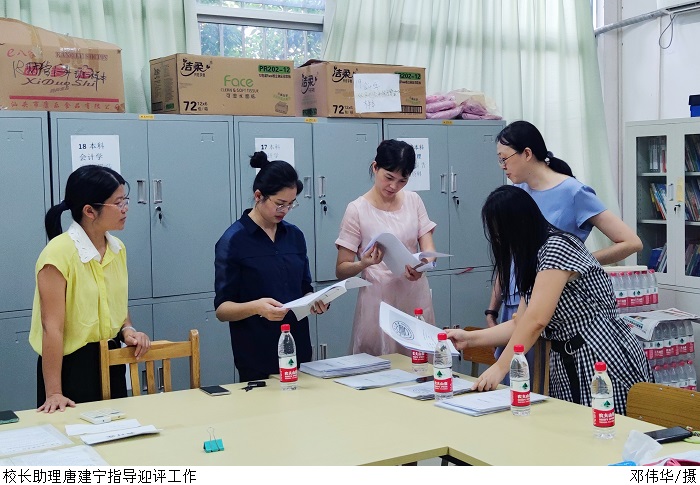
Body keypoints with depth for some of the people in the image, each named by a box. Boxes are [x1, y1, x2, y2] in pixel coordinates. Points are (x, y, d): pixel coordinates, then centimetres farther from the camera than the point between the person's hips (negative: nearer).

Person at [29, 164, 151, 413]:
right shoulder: (59, 254, -18)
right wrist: (54, 393, -22)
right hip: (71, 364, -7)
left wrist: (127, 330, -4)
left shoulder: (117, 248, 4)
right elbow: (52, 327, -20)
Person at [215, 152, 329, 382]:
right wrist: (256, 307, -27)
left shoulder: (294, 235, 7)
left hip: (299, 349, 5)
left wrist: (314, 301, -5)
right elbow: (221, 309, -9)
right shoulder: (233, 241, -8)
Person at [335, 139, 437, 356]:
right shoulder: (357, 210, -5)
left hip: (416, 299, 4)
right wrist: (364, 263, -25)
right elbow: (341, 270, -4)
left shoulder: (413, 201, 7)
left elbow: (428, 248, 2)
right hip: (379, 302, -3)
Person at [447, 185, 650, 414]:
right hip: (568, 366, 9)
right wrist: (470, 339, 7)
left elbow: (536, 321, -21)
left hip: (606, 362, -9)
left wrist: (499, 368, -19)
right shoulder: (532, 259, 13)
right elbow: (521, 324, 12)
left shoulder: (557, 247, -16)